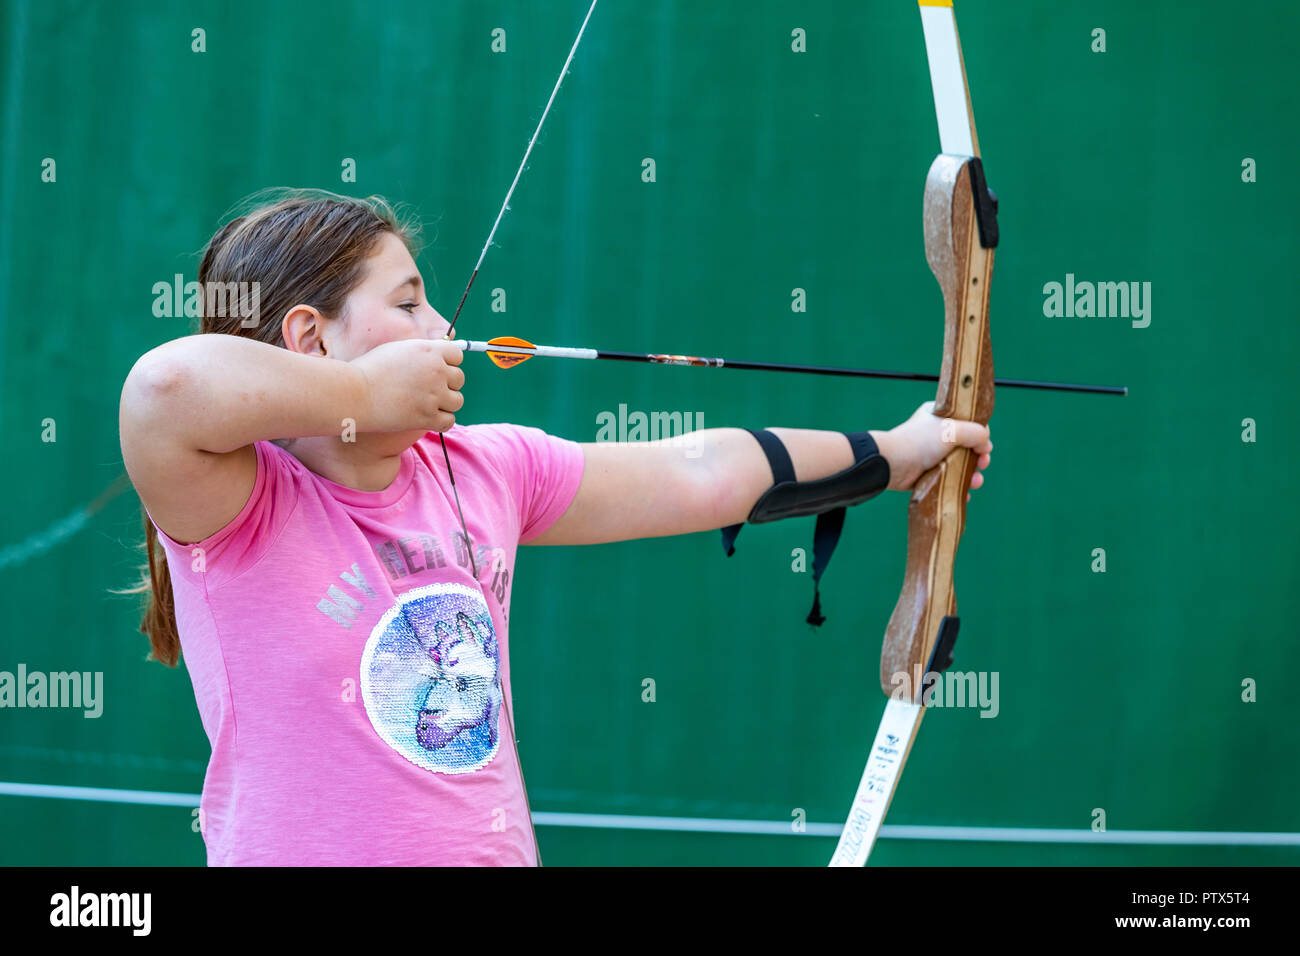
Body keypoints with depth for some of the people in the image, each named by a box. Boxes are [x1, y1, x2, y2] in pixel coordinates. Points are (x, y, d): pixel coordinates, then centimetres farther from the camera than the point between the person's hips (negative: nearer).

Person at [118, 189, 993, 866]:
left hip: (501, 846, 6)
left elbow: (703, 475, 15)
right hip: (305, 848, -6)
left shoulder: (483, 470, 5)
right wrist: (366, 396, -21)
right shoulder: (242, 503, -13)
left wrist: (892, 453, 22)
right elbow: (167, 387, -35)